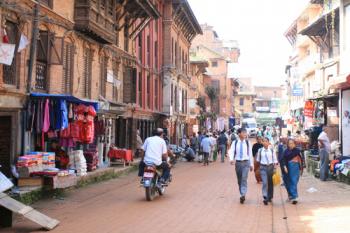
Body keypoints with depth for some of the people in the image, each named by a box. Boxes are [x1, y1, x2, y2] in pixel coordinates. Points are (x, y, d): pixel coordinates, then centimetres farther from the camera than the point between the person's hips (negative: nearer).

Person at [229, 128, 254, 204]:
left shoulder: (247, 143, 3)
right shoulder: (235, 143, 0)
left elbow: (250, 153, 7)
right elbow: (231, 151, -8)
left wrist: (251, 164, 9)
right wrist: (231, 159, -28)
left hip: (246, 162, -1)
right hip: (238, 162, 1)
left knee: (244, 178, -16)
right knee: (239, 180, 10)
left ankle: (243, 195, -20)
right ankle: (242, 195, 24)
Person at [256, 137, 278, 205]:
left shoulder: (271, 150, 0)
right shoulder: (260, 150, 1)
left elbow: (275, 159, 3)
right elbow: (258, 159, 12)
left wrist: (275, 168, -2)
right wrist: (260, 165, 10)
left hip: (270, 167, 1)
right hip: (263, 167, -1)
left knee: (270, 183, 10)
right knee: (265, 182, -13)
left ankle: (270, 197, 25)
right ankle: (265, 198, -13)